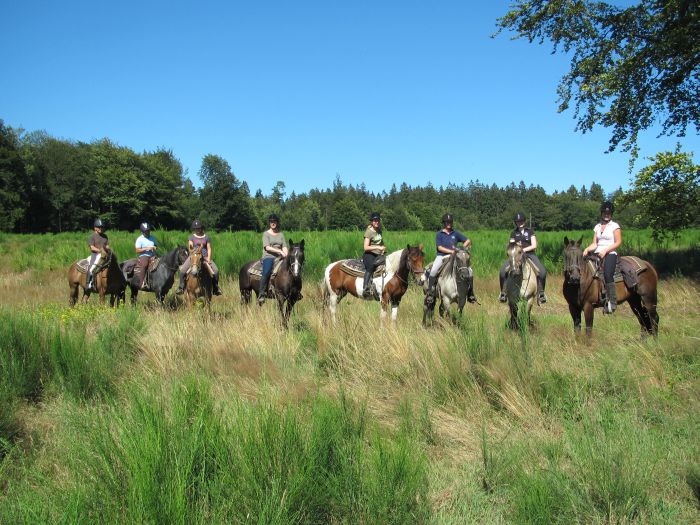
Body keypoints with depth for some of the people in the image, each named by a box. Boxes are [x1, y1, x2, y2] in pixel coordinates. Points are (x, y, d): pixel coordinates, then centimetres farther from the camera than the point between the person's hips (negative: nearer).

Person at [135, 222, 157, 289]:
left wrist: (155, 247, 0)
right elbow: (137, 250, -5)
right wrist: (146, 248, -14)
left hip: (152, 256, 5)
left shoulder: (152, 238, 15)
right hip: (143, 256, -5)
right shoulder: (140, 239, 1)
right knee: (145, 264, -35)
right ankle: (142, 283, -36)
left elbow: (156, 246, 24)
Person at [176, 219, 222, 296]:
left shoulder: (206, 237, 9)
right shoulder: (191, 237, 9)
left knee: (216, 270, -19)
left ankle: (215, 287, -3)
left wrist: (208, 259, -7)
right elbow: (190, 247, -3)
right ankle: (181, 287, -4)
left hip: (205, 257, 0)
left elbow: (209, 249, 5)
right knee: (182, 269, -20)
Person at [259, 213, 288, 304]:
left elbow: (284, 247, 11)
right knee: (266, 272, -32)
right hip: (268, 257, -4)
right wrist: (279, 251, -16)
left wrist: (286, 254, -11)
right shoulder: (266, 234, 7)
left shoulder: (281, 234, 19)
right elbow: (267, 247, -6)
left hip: (279, 257, 4)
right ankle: (261, 294, -31)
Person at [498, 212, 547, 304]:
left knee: (542, 271, -24)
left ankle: (541, 292, -8)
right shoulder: (514, 233, 12)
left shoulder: (530, 232, 8)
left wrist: (524, 249, -12)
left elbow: (534, 245, 0)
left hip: (529, 254, -1)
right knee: (502, 271, -21)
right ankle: (503, 292, -4)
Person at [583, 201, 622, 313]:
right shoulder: (597, 226, 18)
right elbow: (595, 244, 15)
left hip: (610, 254, -6)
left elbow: (618, 242, -3)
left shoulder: (615, 226, 5)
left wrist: (605, 250, -14)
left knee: (607, 274, -27)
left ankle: (612, 302, -23)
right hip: (598, 253, 6)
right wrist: (587, 249, -6)